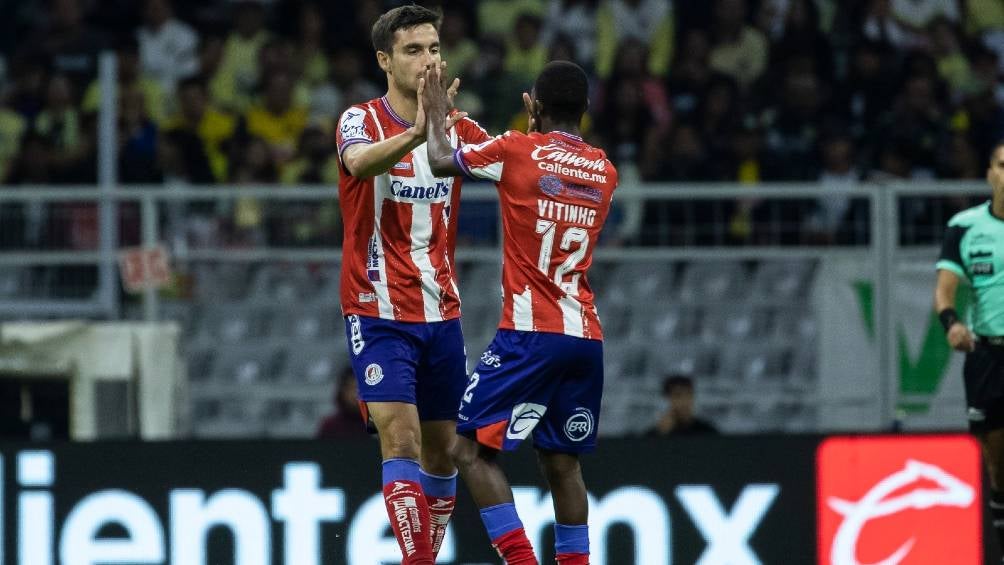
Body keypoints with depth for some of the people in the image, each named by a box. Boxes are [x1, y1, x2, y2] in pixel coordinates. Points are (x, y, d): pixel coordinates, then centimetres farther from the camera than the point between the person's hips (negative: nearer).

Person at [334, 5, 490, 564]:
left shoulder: (457, 127, 8)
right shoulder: (363, 120, -9)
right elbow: (360, 163, -32)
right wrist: (417, 133, -52)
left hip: (441, 312, 5)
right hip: (379, 310, -5)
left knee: (442, 450, 10)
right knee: (401, 441, -16)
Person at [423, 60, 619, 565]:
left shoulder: (517, 150, -5)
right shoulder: (604, 172, 11)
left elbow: (440, 160, 7)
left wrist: (436, 112, 24)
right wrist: (540, 126, 33)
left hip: (530, 334, -6)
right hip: (587, 337, 6)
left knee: (471, 451, -2)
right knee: (562, 462, 14)